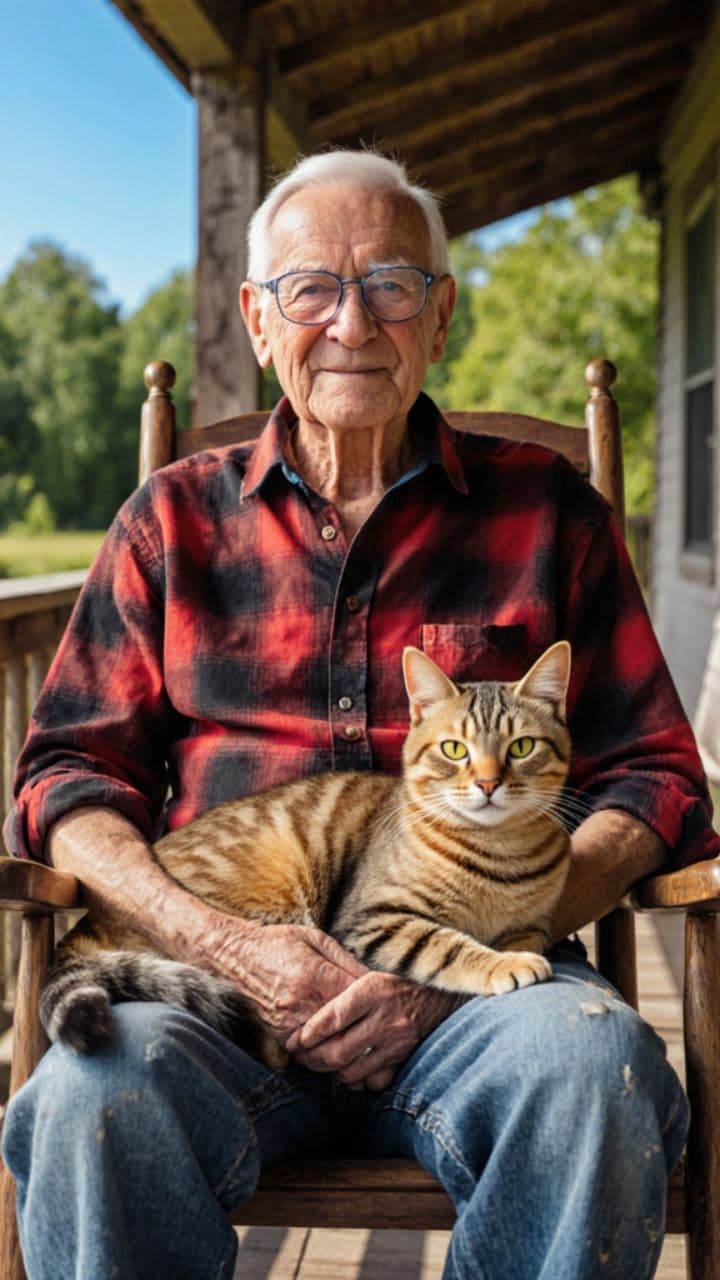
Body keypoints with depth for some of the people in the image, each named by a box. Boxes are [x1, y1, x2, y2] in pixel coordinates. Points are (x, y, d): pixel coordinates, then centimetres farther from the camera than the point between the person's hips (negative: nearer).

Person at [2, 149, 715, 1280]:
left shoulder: (544, 509, 13)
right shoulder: (175, 520, 16)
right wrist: (224, 943, -9)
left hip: (477, 980, 1)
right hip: (218, 975, 0)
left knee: (594, 1065, -33)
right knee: (94, 1092, -33)